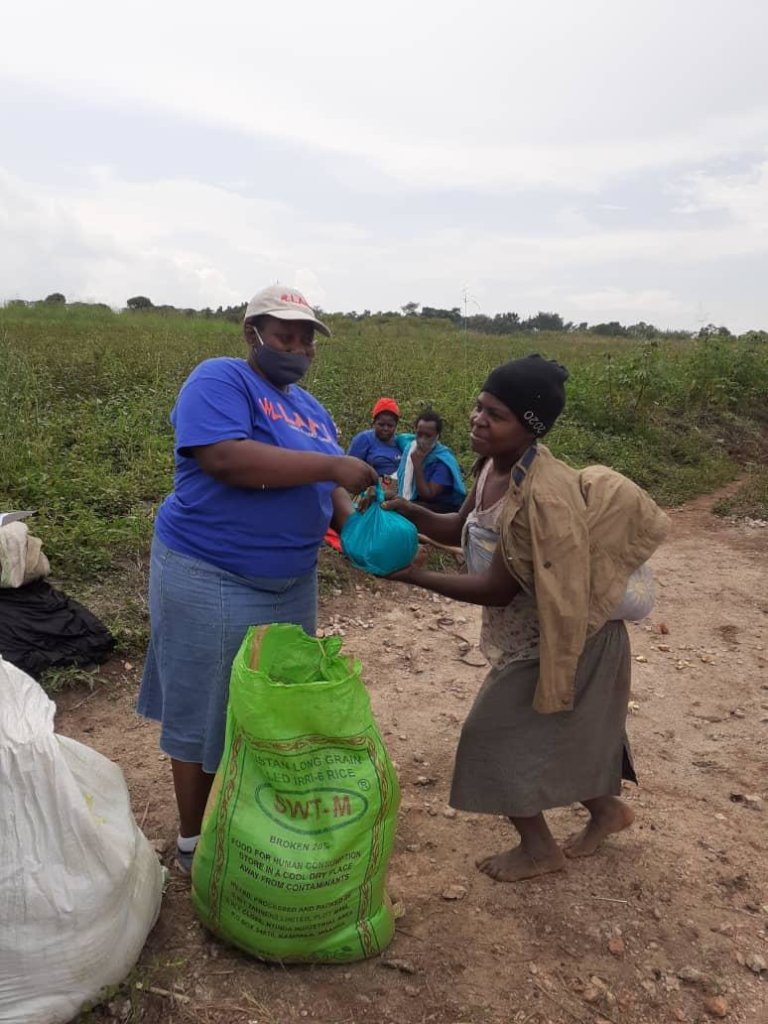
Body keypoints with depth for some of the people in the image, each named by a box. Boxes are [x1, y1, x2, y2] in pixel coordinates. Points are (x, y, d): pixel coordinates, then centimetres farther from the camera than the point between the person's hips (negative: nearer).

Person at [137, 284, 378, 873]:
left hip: (291, 583, 8)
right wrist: (330, 465, -26)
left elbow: (323, 487, 15)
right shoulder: (220, 379, -10)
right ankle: (194, 841, 25)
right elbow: (224, 458, -27)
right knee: (205, 712, 6)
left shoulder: (311, 408, 14)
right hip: (211, 581, -7)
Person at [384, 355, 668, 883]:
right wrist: (408, 511, -11)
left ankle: (540, 848, 26)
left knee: (498, 734, 3)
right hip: (534, 632, 9)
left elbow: (498, 590, -28)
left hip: (560, 639, -9)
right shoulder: (498, 465, -6)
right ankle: (608, 809, 49)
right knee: (557, 733, 24)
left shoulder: (541, 497, -34)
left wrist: (414, 575, -26)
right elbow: (463, 530, 6)